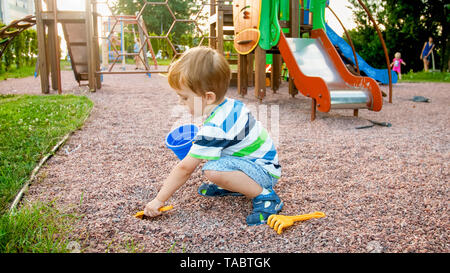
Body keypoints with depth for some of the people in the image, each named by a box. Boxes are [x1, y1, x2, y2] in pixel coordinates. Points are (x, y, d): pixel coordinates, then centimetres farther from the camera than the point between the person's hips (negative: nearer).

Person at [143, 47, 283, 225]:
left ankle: (265, 196, -17)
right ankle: (234, 186, 13)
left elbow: (184, 168, -21)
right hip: (263, 162, 10)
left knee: (212, 170, -32)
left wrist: (159, 200, -12)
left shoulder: (213, 128, -27)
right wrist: (199, 148, 13)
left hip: (265, 172, -10)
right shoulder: (231, 104, -1)